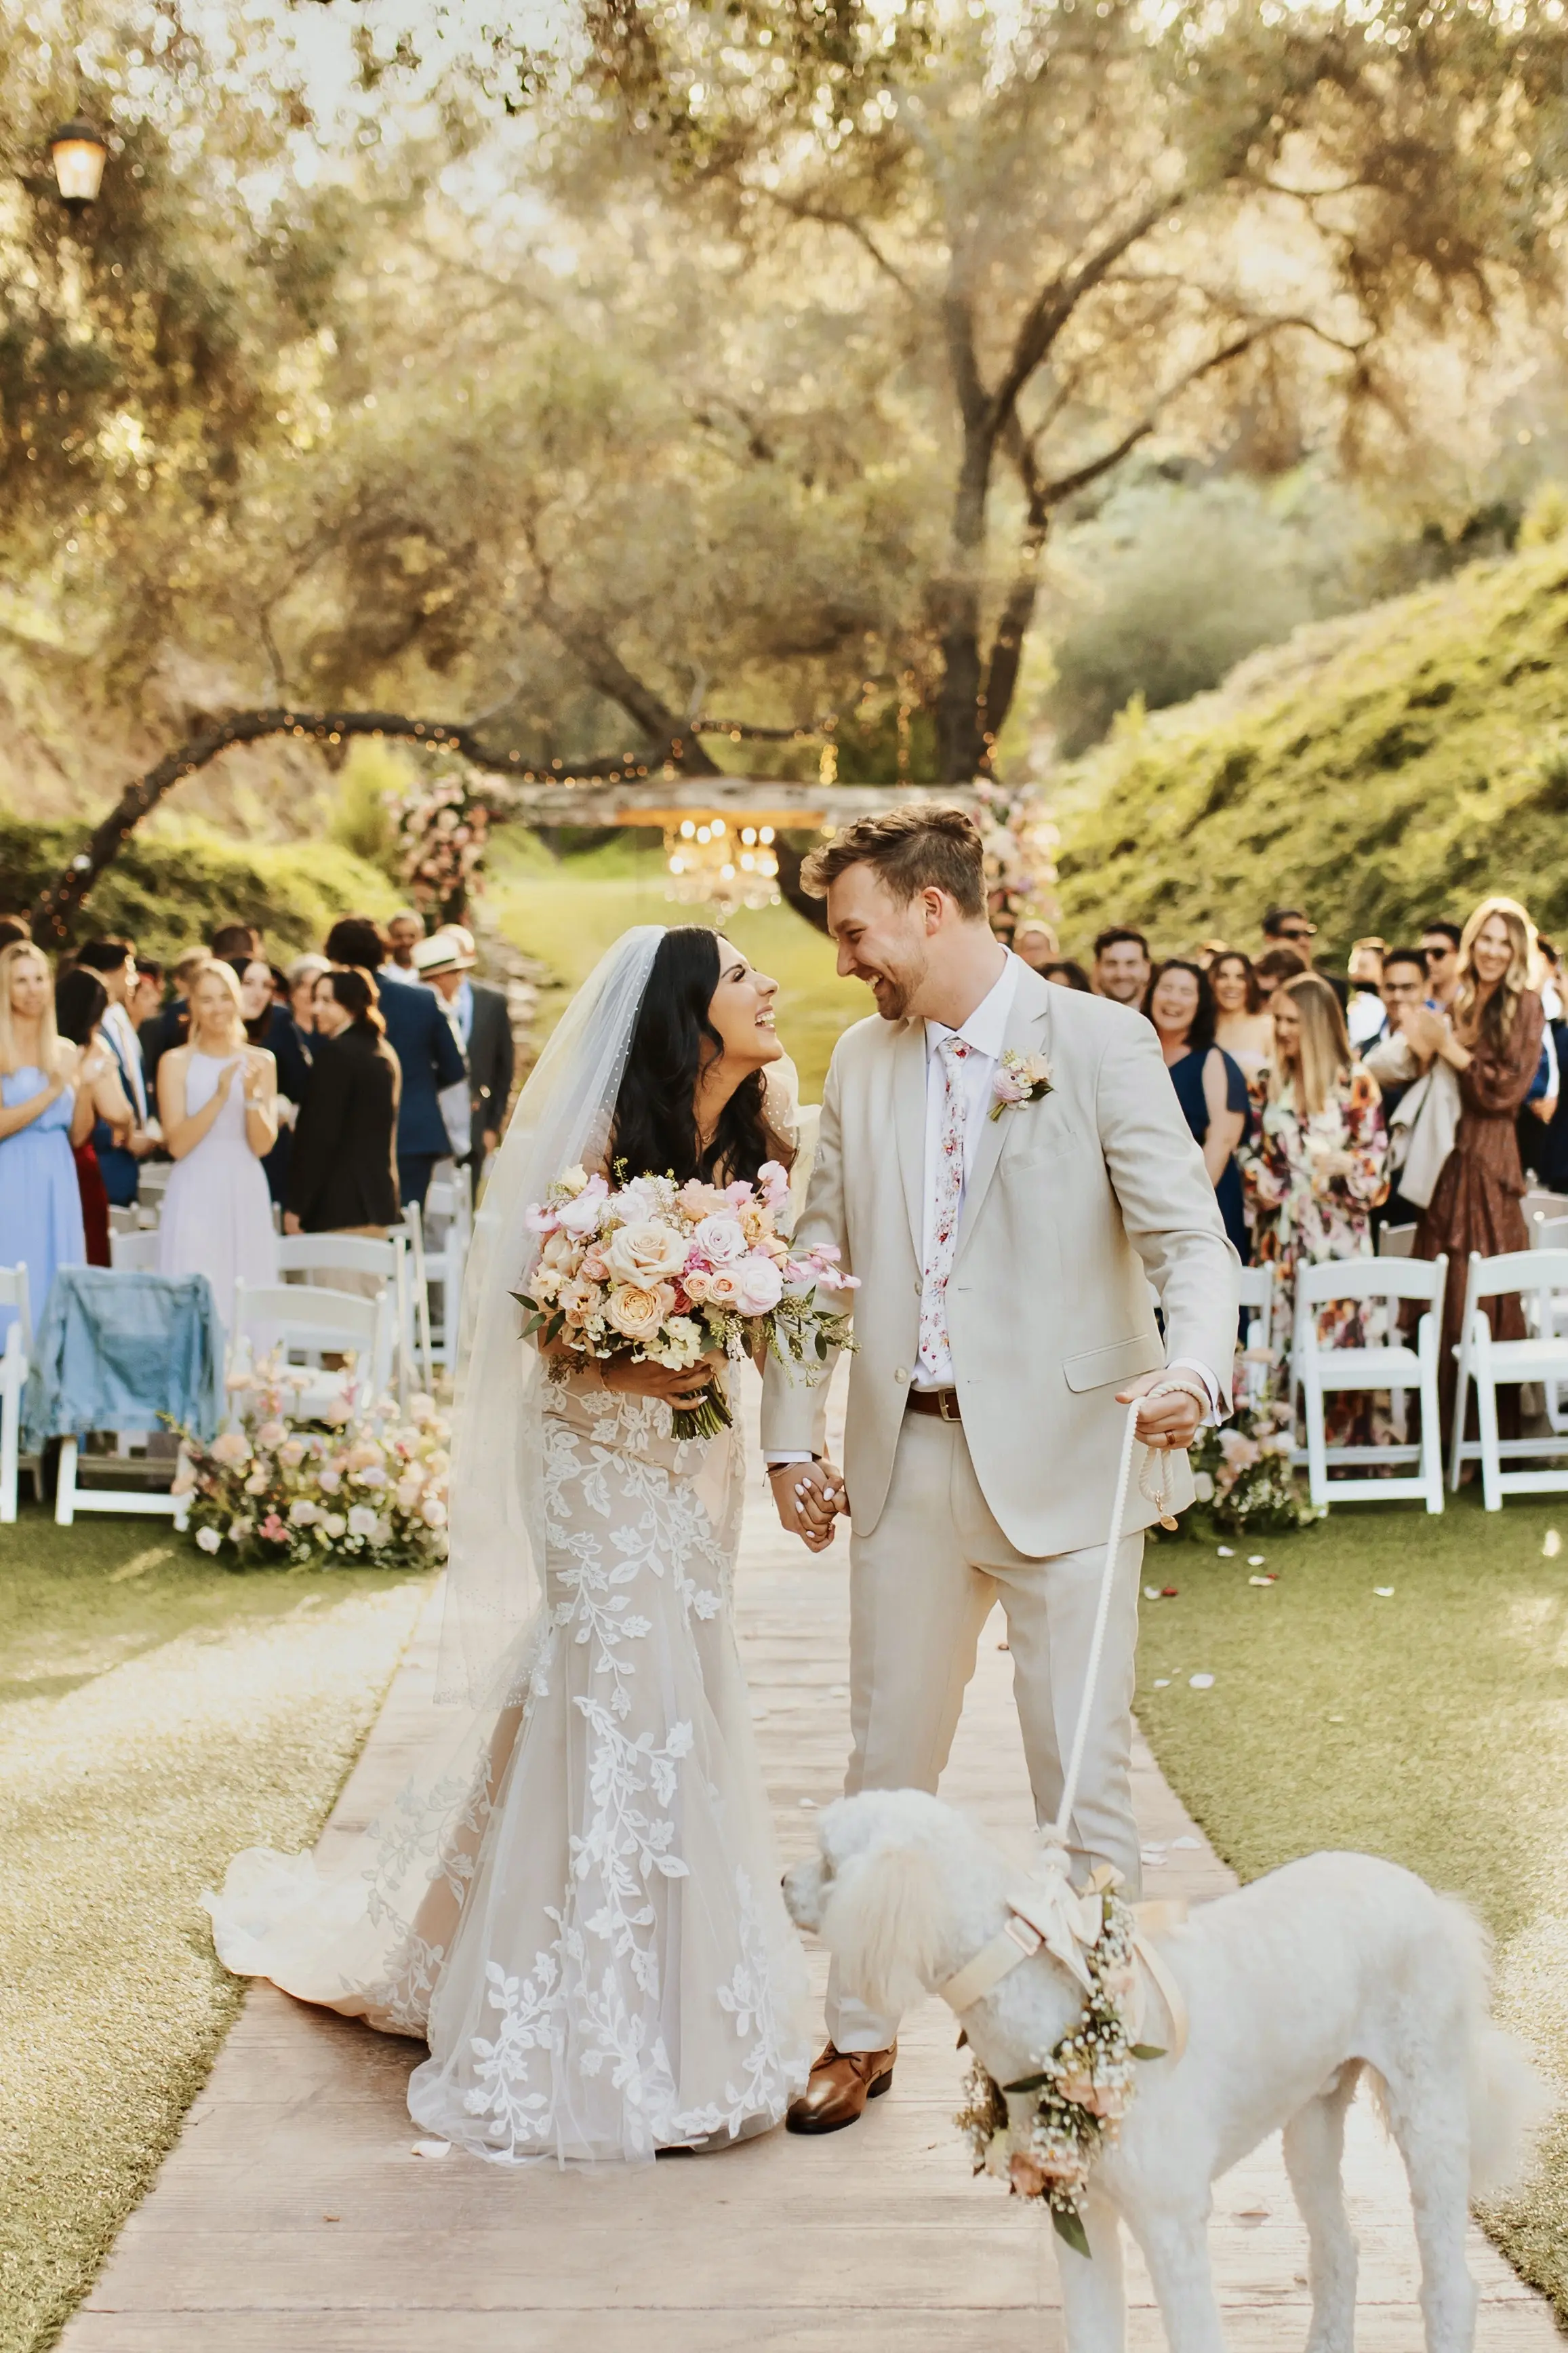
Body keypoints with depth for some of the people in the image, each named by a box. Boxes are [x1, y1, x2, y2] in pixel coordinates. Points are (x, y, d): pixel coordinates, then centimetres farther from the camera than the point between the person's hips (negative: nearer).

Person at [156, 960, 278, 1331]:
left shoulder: (261, 1062, 7)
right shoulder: (176, 1062, 1)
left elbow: (263, 1145, 1)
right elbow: (177, 1144, -8)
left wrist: (253, 1095, -15)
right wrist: (219, 1096, -17)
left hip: (246, 1197, 2)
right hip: (195, 1198, -2)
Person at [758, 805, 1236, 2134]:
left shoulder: (1101, 1045, -6)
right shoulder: (863, 1062, 10)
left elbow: (1192, 1238, -12)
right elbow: (819, 1257, 15)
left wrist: (1193, 1373, -31)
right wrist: (791, 1438, 10)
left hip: (1063, 1458, -5)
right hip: (909, 1459, 5)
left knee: (1085, 1774, 2)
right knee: (886, 1768, 14)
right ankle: (861, 2035, 30)